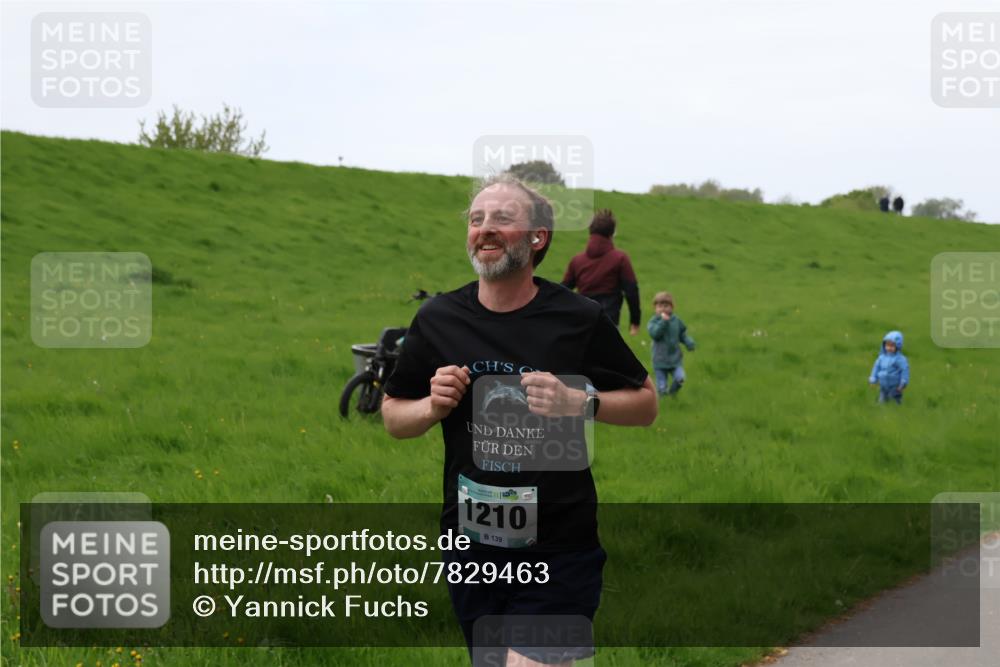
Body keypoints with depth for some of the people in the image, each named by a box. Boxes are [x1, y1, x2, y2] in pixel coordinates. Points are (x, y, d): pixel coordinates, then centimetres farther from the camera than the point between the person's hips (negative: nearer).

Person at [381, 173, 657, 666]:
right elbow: (393, 417, 12)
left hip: (556, 551, -3)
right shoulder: (437, 320, 2)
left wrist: (579, 402, -15)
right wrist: (432, 407, -9)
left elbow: (645, 405, 3)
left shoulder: (578, 319, -6)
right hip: (471, 547, 4)